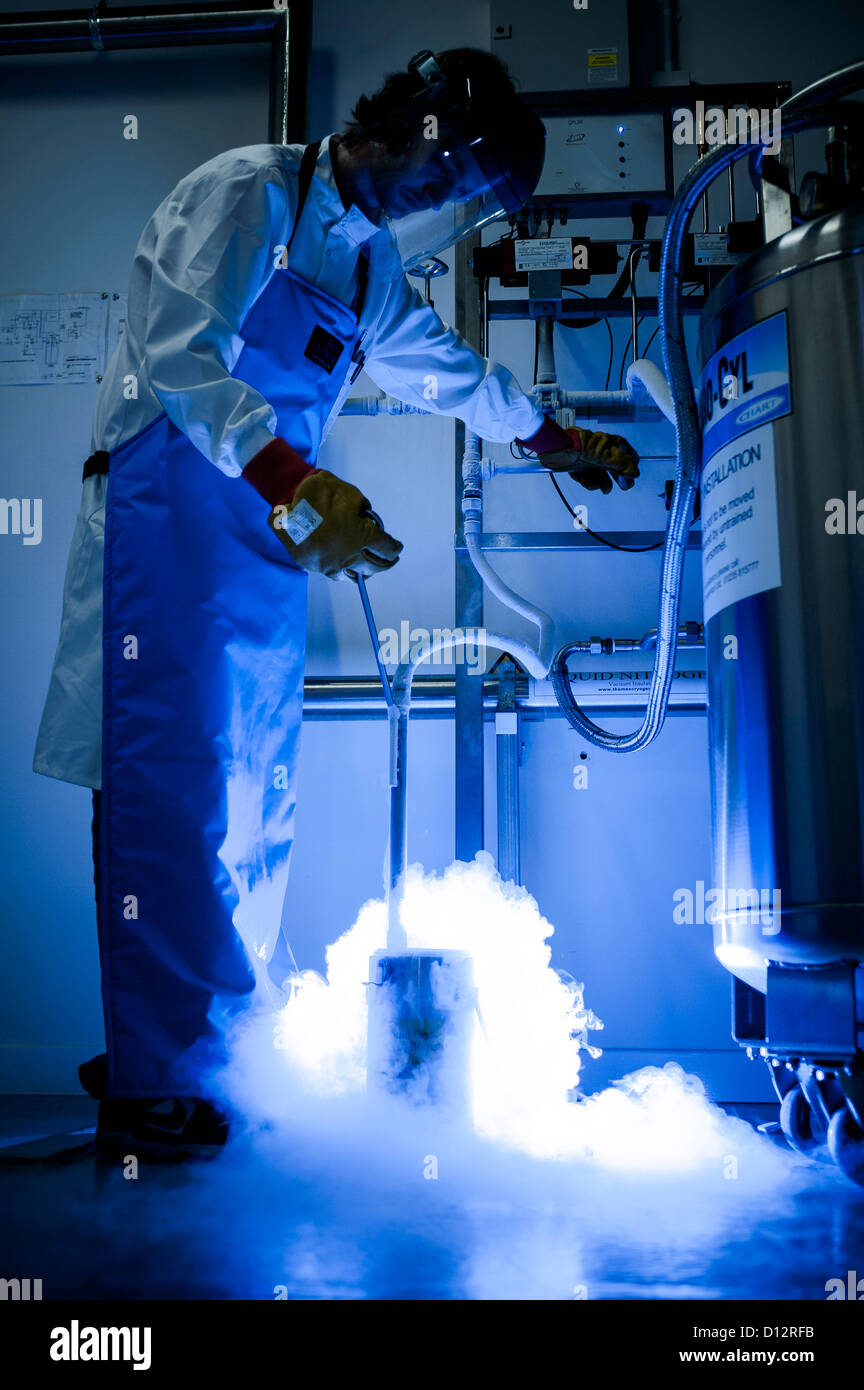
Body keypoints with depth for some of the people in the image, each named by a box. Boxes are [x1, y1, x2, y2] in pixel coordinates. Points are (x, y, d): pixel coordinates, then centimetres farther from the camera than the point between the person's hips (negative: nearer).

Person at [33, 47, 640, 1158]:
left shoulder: (369, 258, 21)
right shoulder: (247, 194, -7)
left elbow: (443, 365, 36)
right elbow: (183, 356, -21)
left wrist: (557, 440, 44)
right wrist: (300, 486, -32)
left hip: (266, 545, 9)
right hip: (171, 517, -8)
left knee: (256, 798, 8)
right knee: (175, 793, -11)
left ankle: (238, 1050, 19)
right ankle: (155, 1088, -3)